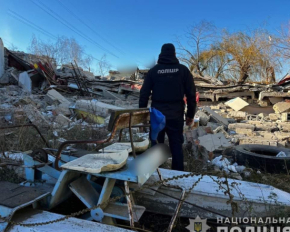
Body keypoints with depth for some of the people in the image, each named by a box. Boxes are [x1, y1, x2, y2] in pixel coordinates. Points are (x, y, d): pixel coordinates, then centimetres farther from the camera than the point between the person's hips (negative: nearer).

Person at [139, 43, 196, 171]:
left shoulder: (153, 71, 1)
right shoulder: (183, 70, 2)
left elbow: (144, 94, 0)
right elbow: (191, 94, 0)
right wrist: (190, 114, 8)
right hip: (176, 116, 1)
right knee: (176, 146, 10)